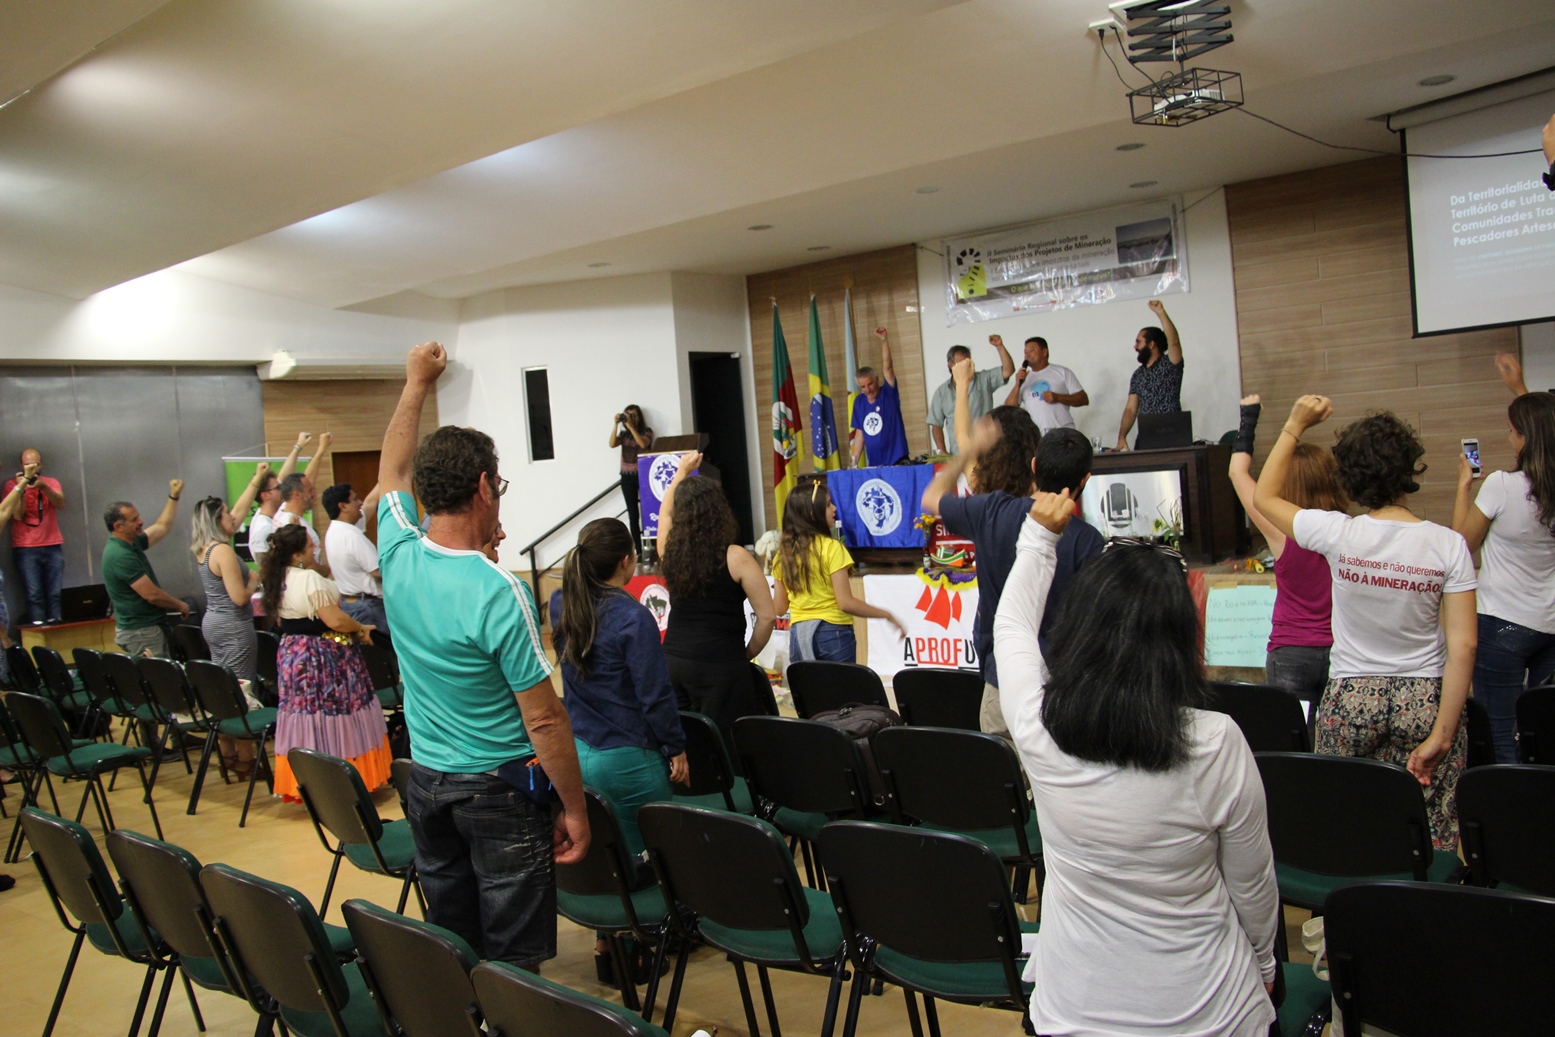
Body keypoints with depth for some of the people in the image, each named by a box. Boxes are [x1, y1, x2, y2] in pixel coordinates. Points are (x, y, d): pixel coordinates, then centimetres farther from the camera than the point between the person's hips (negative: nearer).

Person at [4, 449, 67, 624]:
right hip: (25, 548, -2)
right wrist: (21, 487, -14)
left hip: (53, 545, 2)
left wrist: (42, 486, -24)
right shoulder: (12, 484, 5)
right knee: (34, 595, -9)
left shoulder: (51, 482, 11)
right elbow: (17, 515, -6)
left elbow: (61, 503, -8)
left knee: (55, 594, -5)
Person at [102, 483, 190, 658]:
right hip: (141, 632, -10)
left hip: (148, 628, 10)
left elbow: (162, 527, 24)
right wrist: (180, 605, -5)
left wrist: (174, 496, 19)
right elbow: (152, 595, -21)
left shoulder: (132, 544, 8)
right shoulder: (121, 556, -21)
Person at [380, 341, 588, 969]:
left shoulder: (398, 558, -5)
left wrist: (416, 385, 26)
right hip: (499, 793, -7)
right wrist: (575, 809, -9)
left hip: (427, 783, 7)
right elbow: (544, 720, -19)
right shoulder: (498, 593, -23)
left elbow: (392, 473, 17)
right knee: (511, 962, 4)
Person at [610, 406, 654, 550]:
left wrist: (630, 426, -19)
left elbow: (643, 444, -19)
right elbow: (612, 444, -7)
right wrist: (616, 424, -12)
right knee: (633, 514, 2)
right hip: (627, 477, 3)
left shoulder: (646, 431, 1)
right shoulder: (624, 434, 10)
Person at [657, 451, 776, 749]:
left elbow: (664, 511, 26)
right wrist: (748, 653, 7)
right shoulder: (736, 558, -9)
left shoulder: (670, 550, 4)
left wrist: (682, 472, 38)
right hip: (721, 667, -5)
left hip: (673, 660, 5)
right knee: (725, 746, -1)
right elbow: (767, 616, -8)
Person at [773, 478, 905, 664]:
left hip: (799, 635, 5)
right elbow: (845, 603, -15)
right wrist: (887, 615, -5)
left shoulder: (783, 553, 4)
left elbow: (779, 608, 7)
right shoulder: (831, 547, -11)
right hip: (833, 633, -5)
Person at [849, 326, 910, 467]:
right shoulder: (859, 403, 7)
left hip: (896, 462, -4)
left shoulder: (888, 394, -3)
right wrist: (855, 462, 5)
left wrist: (884, 340, -25)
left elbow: (887, 367, -15)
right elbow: (859, 434, 11)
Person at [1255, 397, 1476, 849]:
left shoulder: (1338, 534, -11)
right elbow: (1463, 645, -10)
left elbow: (1265, 496, 7)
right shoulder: (1448, 545, -8)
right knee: (1431, 840, 7)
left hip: (1350, 700, 0)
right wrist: (1440, 735, -6)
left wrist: (1295, 426, 11)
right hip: (1424, 699, 1)